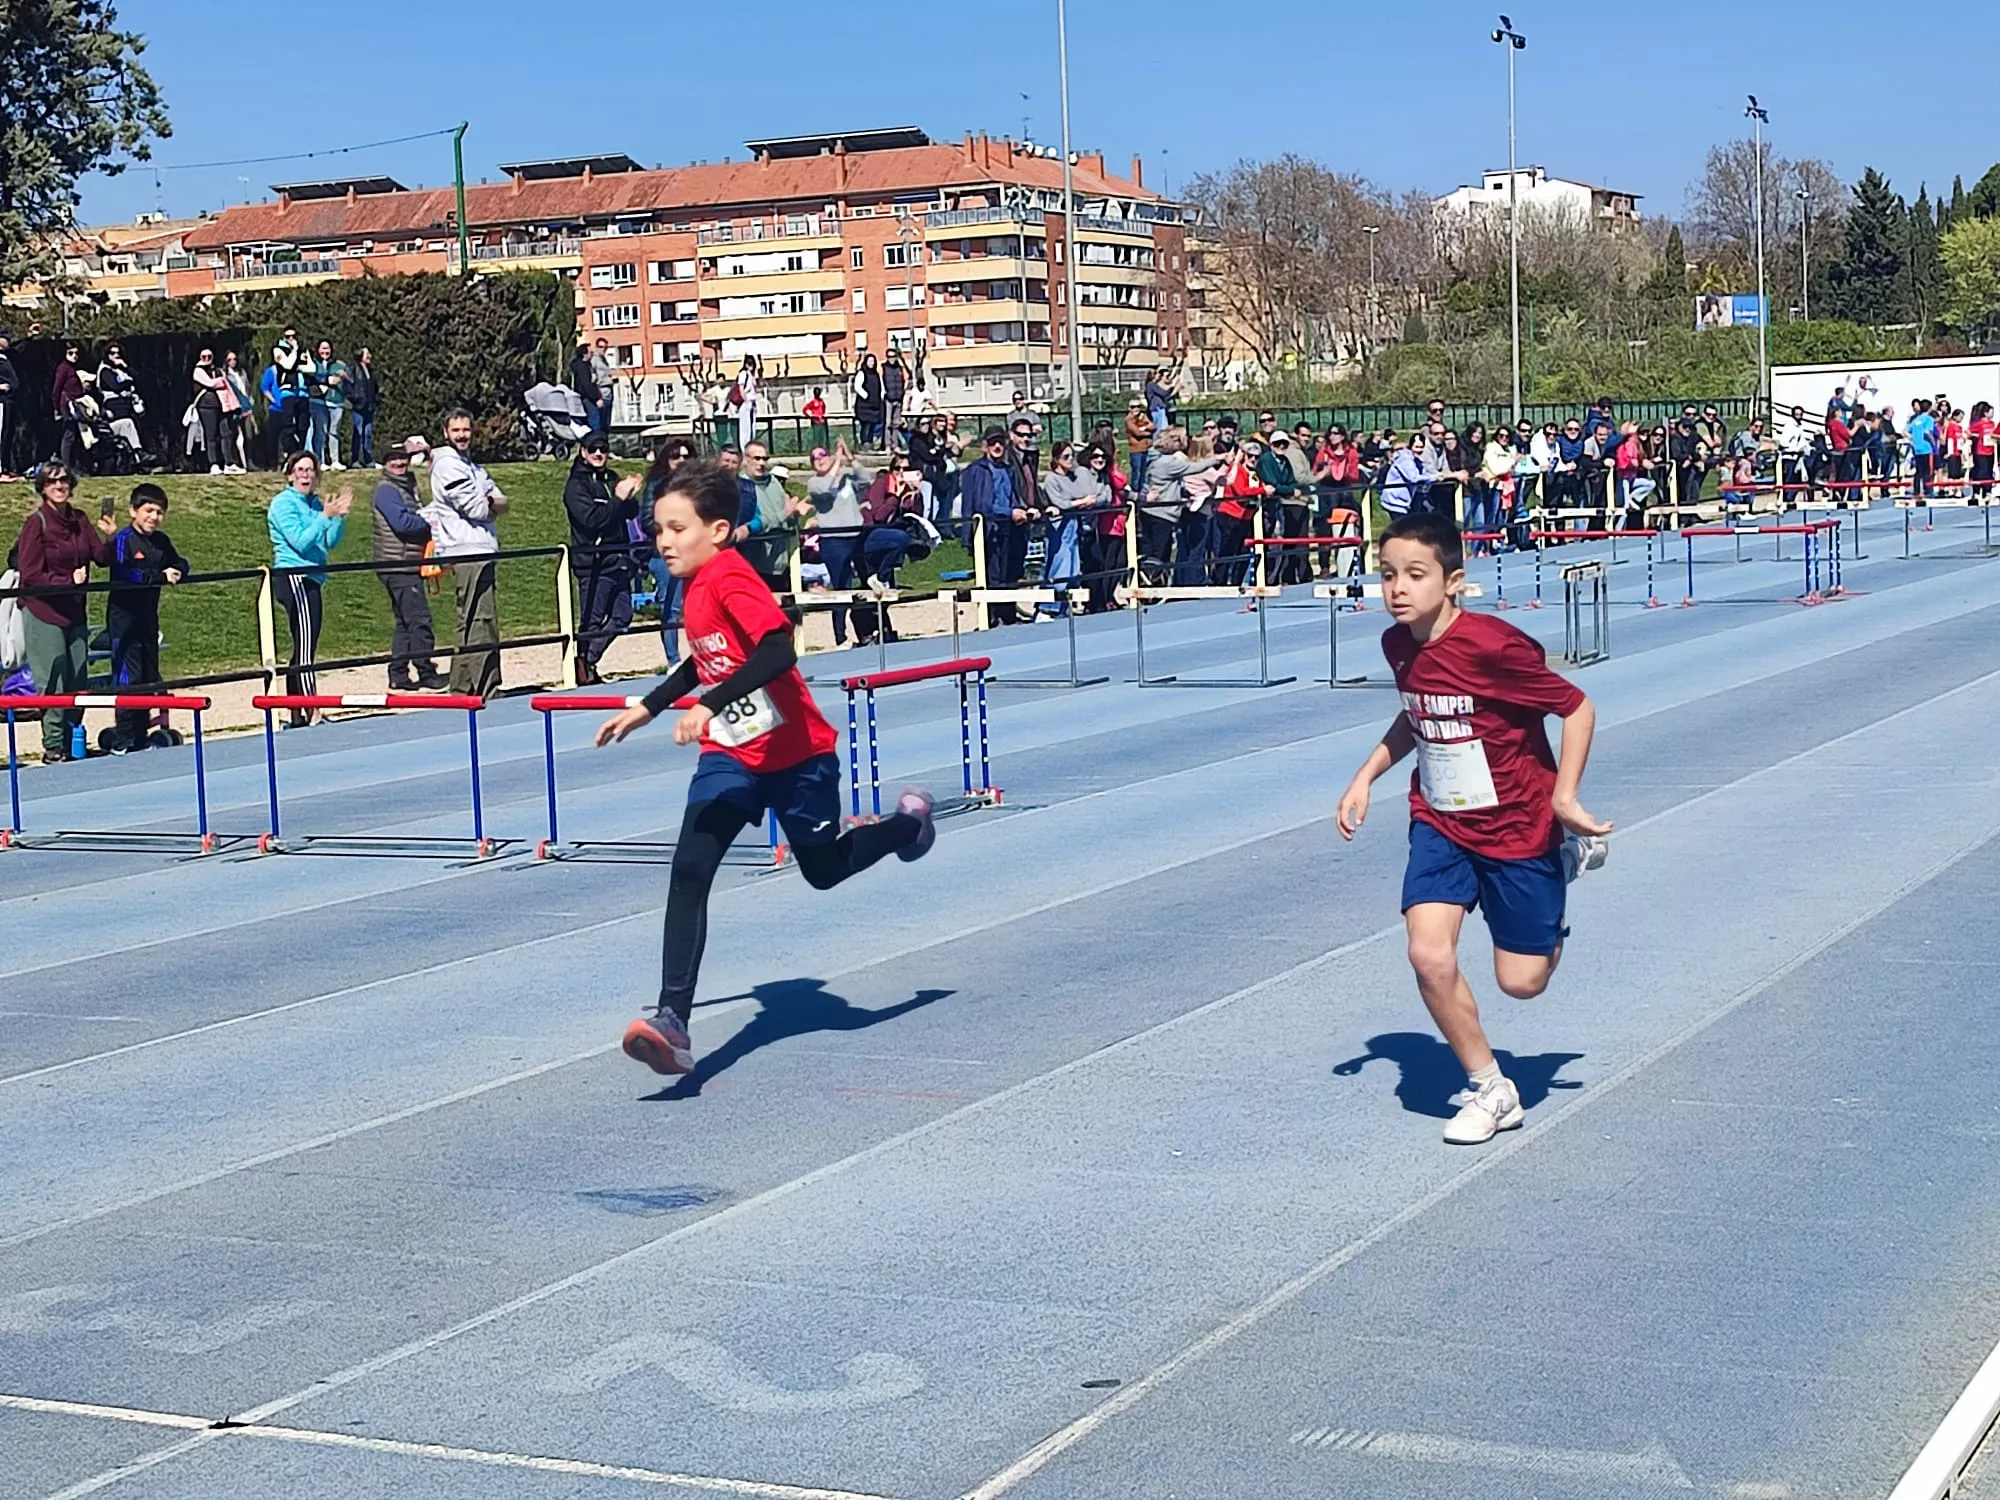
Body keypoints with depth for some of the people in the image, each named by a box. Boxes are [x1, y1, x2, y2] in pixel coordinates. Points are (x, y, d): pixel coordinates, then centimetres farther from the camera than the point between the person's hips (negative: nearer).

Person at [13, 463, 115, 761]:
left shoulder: (78, 520, 8)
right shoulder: (36, 523, -10)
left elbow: (102, 558, 6)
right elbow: (31, 575, -13)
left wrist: (108, 538, -13)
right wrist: (69, 581, -18)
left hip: (74, 611, 6)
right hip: (44, 612, -6)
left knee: (78, 684, 9)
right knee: (53, 685, -6)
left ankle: (73, 744, 19)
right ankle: (53, 747, 1)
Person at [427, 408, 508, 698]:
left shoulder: (471, 465, 22)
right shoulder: (447, 464, -8)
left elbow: (500, 500, 14)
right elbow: (476, 508, -15)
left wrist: (487, 504, -5)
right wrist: (492, 505, 4)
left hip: (481, 551, 10)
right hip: (467, 552, -10)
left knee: (484, 620, 13)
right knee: (478, 621, -11)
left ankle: (463, 686, 18)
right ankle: (484, 688, -12)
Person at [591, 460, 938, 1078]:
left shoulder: (731, 580, -22)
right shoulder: (695, 585, 5)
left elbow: (778, 651, -37)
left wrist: (709, 705, -44)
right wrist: (646, 708, 24)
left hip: (795, 753, -7)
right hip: (730, 756, 7)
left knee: (824, 869, 16)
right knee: (688, 872, -13)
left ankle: (909, 822, 48)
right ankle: (672, 1020, -20)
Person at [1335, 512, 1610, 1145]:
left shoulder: (1495, 646, -25)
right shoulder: (1398, 644, -4)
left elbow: (1577, 708, -14)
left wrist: (1563, 795, -19)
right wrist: (1365, 776, 9)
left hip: (1519, 826, -5)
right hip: (1440, 822, 5)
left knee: (1521, 981, 4)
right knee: (1430, 957, -16)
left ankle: (1570, 853, 34)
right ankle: (1491, 1091, 5)